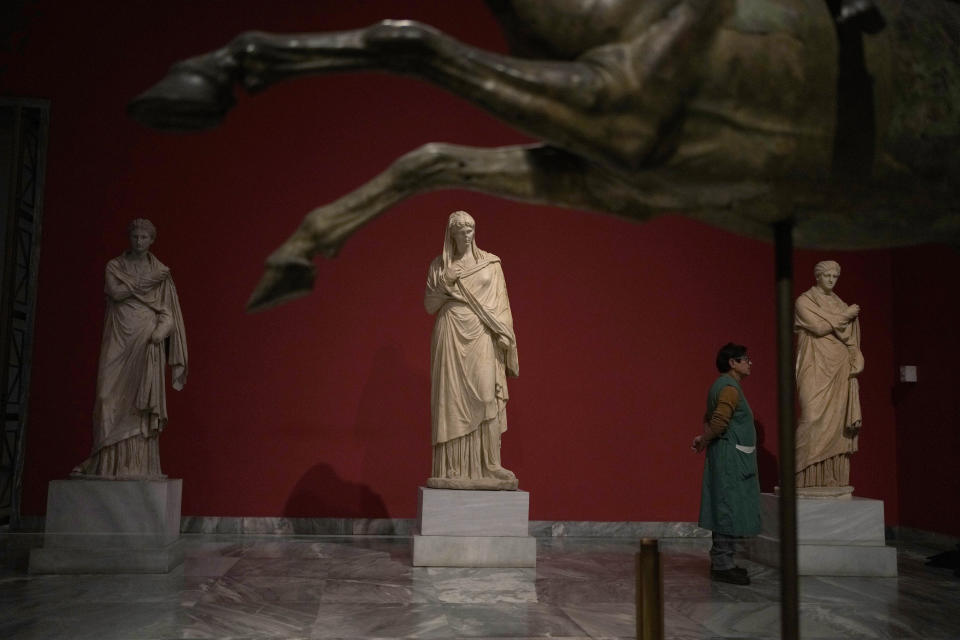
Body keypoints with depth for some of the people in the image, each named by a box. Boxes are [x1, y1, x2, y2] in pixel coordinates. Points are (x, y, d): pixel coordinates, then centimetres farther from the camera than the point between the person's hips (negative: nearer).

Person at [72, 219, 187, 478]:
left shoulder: (161, 273, 12)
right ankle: (109, 463, -7)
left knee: (143, 404, -5)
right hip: (119, 341, 0)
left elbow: (168, 313, 6)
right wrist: (148, 282, -5)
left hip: (147, 344, 0)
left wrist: (158, 334, -11)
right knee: (112, 399, -9)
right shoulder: (114, 267, 11)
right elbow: (117, 292, -9)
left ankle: (139, 465, -4)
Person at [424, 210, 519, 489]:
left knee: (487, 395, -13)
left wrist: (504, 337, -4)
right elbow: (429, 306, 8)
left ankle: (490, 465, -11)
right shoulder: (439, 265, 10)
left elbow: (501, 304, 7)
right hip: (451, 335, 0)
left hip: (482, 336, 0)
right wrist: (444, 283, -8)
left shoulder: (491, 263, 10)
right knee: (452, 398, -5)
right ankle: (452, 470, -3)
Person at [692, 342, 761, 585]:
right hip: (731, 457, -10)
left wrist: (704, 439, 8)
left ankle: (721, 562, 19)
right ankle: (722, 565, -3)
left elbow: (710, 418, 22)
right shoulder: (730, 388, -15)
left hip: (730, 458, 10)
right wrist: (704, 441, -10)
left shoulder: (721, 386, 18)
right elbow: (719, 421, -24)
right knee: (730, 511, -7)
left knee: (726, 511, 13)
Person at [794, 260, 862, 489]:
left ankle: (834, 482, 2)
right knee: (814, 418, -16)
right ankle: (807, 482, -11)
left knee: (838, 421, -1)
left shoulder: (841, 305, 19)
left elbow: (851, 339, 16)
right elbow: (819, 326, -13)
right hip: (816, 369, -5)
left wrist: (854, 361, 0)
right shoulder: (804, 302, 2)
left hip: (840, 371, 5)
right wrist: (846, 315, -2)